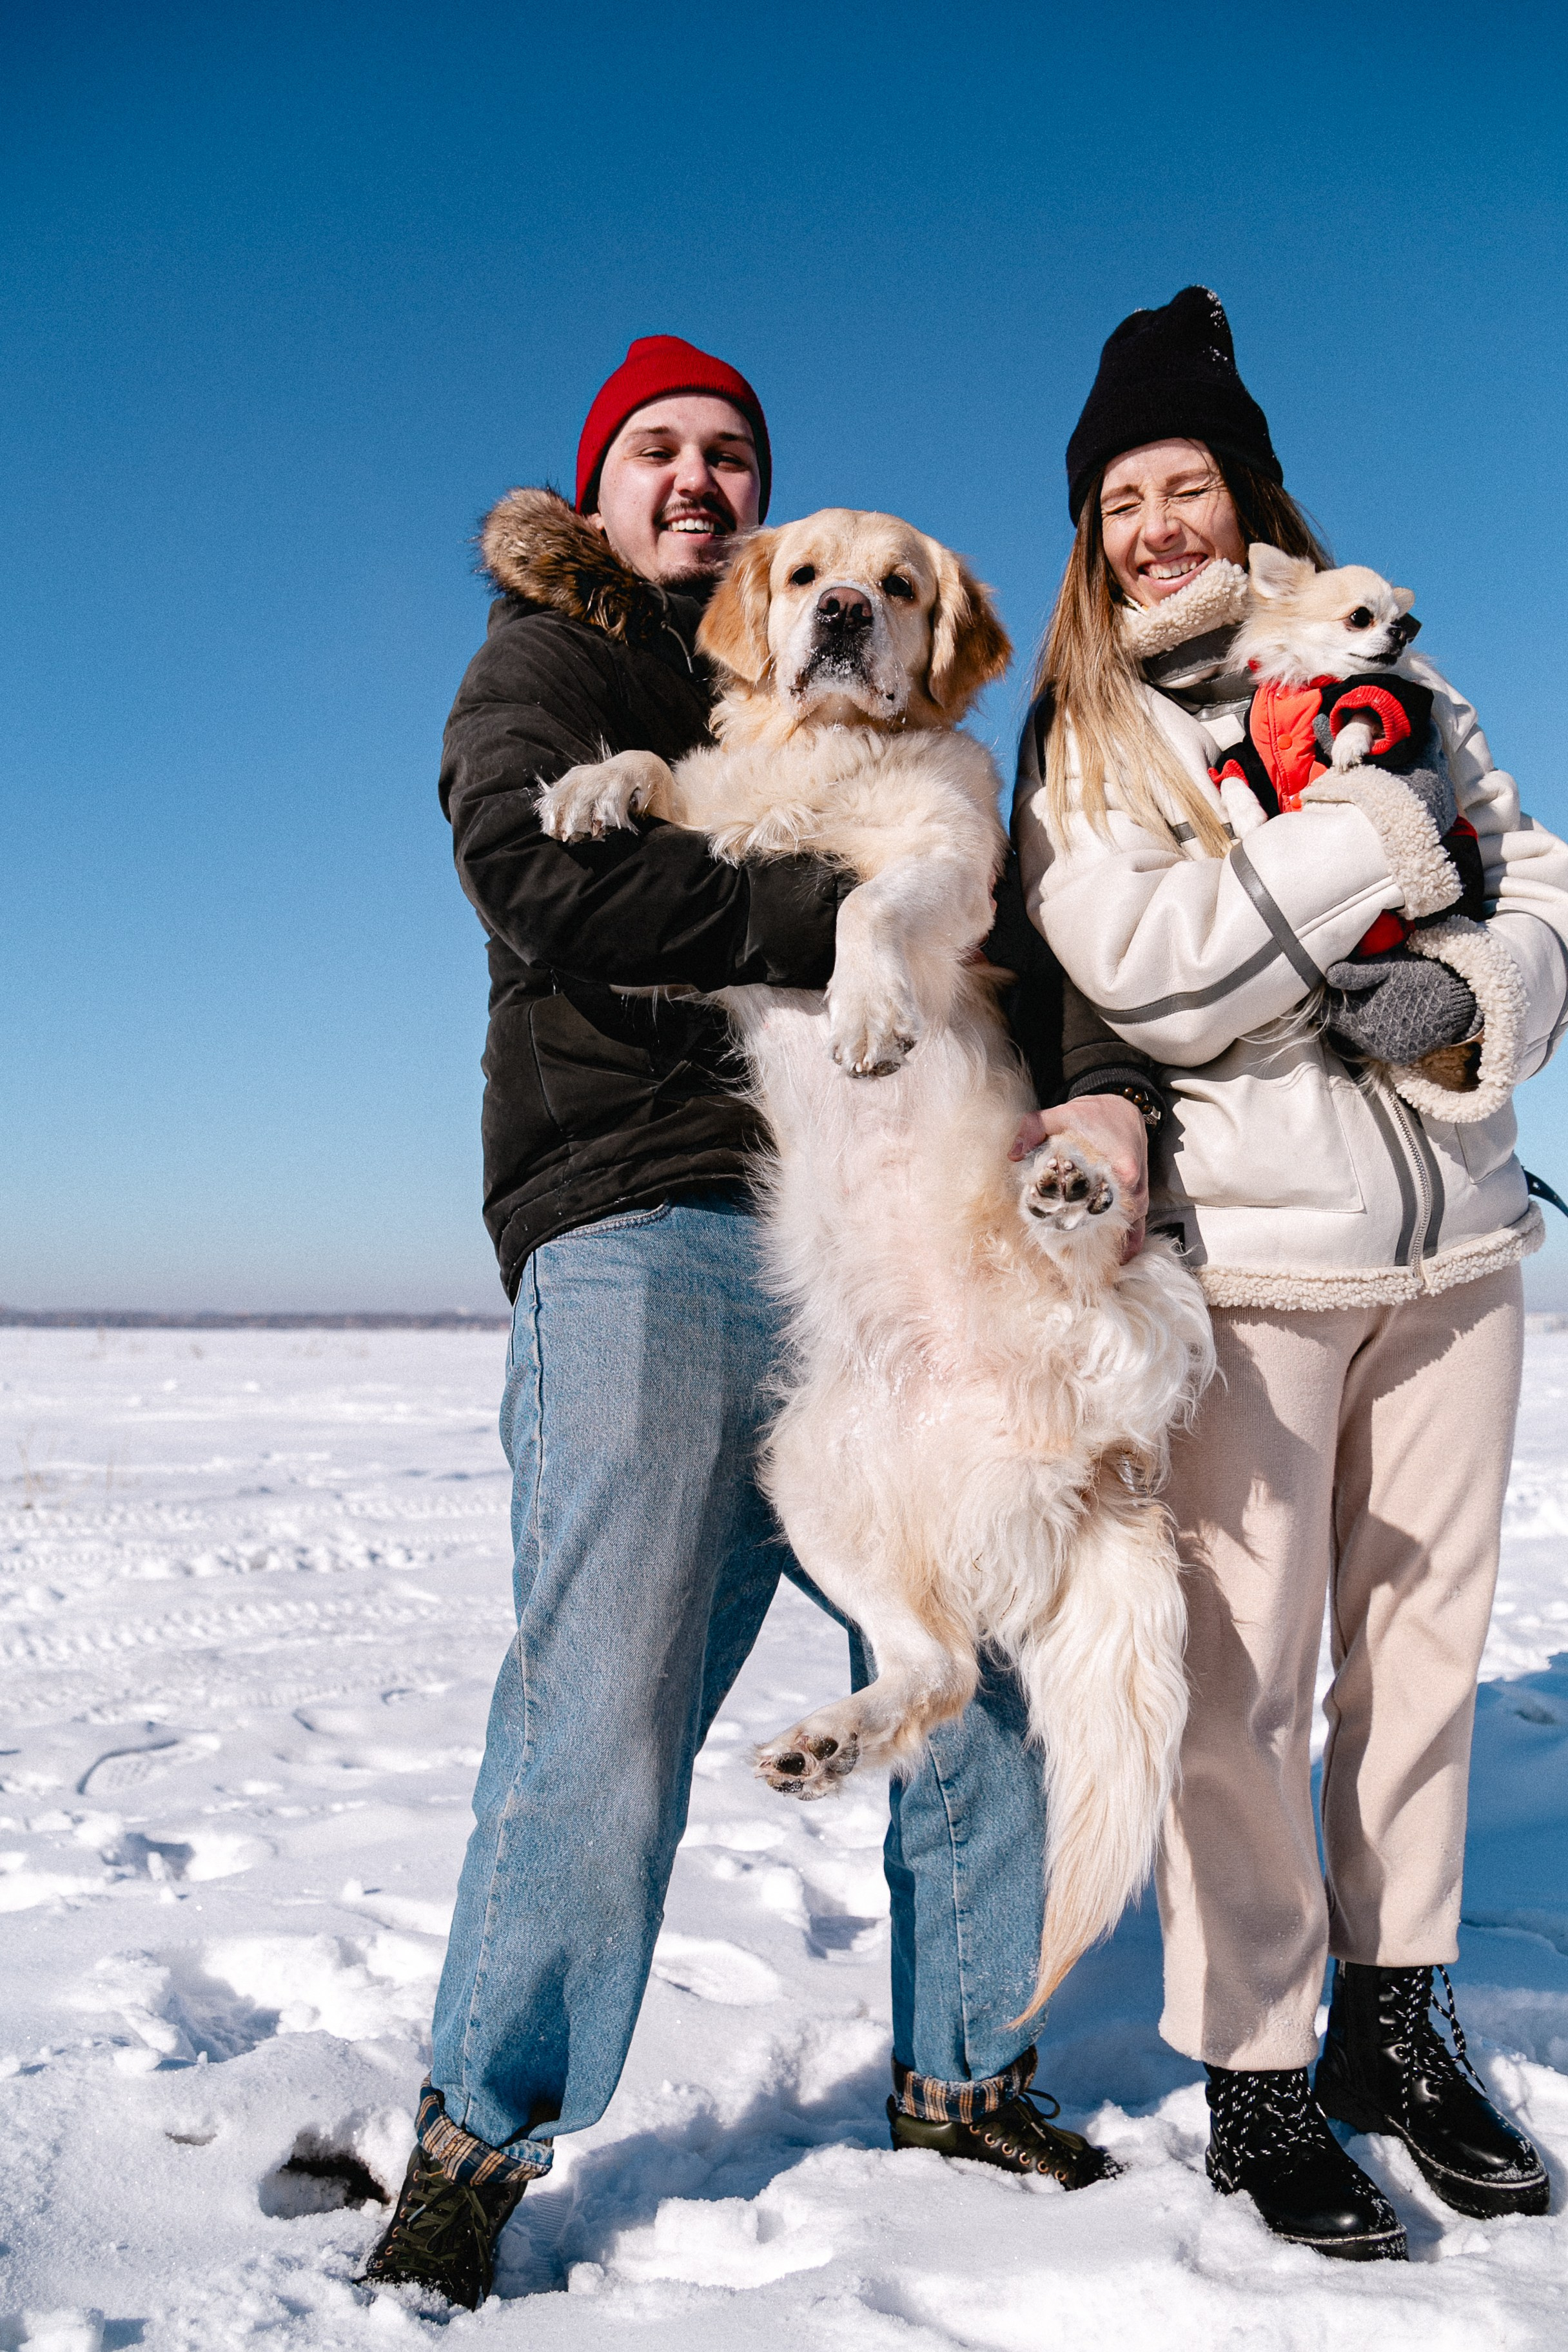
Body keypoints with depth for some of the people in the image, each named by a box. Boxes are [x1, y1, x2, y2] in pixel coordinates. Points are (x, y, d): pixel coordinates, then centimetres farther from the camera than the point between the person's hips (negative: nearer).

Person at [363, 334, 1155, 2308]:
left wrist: (1098, 1079, -6)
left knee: (984, 1665, 7)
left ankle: (960, 2073, 28)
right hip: (643, 1225, -5)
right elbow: (548, 882, -11)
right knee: (607, 1705, -12)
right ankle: (476, 2140, 10)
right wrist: (849, 912, -6)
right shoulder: (541, 667, 12)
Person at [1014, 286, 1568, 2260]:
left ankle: (1395, 2021, 28)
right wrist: (1359, 844, -13)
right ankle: (1257, 2077, 14)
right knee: (1241, 1672, -4)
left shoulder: (1378, 669, 15)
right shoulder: (1078, 740, 3)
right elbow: (1141, 973, -13)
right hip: (1243, 1246, -4)